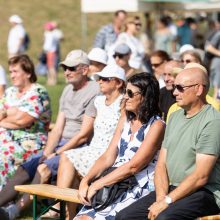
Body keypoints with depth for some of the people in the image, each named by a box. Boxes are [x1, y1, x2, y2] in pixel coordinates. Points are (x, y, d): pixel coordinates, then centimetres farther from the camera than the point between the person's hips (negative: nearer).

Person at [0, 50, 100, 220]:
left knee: (44, 169, -30)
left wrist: (56, 153, -12)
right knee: (23, 170, -9)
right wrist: (47, 153, -3)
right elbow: (58, 129, 13)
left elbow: (84, 135, -15)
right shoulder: (68, 90, 18)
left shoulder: (94, 92, -10)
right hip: (62, 144, 9)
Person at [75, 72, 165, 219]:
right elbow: (108, 157, 12)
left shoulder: (156, 126, -8)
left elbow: (133, 167, -15)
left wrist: (96, 185, -14)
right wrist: (86, 181, -4)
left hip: (140, 189, -7)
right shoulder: (126, 121, 16)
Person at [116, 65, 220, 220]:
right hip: (174, 189, 8)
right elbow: (162, 164, 12)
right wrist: (161, 198, -5)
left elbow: (201, 176, -18)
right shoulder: (175, 117, 16)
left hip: (206, 192, -8)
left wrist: (167, 201, -17)